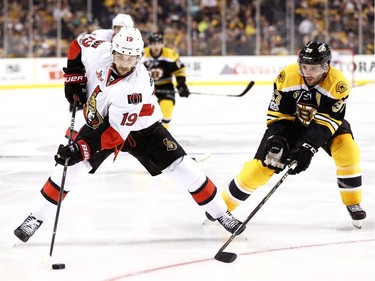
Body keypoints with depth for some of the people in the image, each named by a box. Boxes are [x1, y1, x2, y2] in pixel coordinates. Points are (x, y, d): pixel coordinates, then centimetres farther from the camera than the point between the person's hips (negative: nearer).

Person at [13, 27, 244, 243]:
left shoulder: (136, 88, -37)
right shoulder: (98, 51, -26)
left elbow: (116, 133, -35)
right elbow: (78, 45, 0)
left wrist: (82, 149, -41)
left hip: (139, 129, -3)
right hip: (100, 121, 3)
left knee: (181, 167, -11)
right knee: (71, 166, -13)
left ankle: (221, 213, 5)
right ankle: (36, 218, 1)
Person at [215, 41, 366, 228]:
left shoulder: (338, 84, -30)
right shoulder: (288, 76, -26)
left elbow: (326, 121, -33)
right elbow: (277, 114, -18)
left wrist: (308, 147, -42)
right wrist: (276, 140, -33)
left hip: (326, 123, 0)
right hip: (291, 122, 0)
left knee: (347, 149, -26)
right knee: (263, 164, -11)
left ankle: (353, 204, -7)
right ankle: (224, 204, 3)